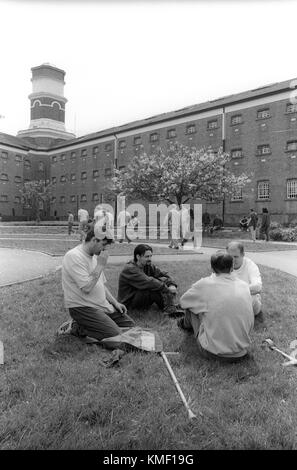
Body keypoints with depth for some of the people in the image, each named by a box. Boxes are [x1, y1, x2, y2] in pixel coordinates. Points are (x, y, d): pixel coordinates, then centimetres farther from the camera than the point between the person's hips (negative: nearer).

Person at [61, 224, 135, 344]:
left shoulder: (94, 255, 12)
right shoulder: (74, 256, -18)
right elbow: (87, 288, -26)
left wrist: (115, 302, 8)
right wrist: (101, 265, -19)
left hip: (103, 305, 9)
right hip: (82, 308, -9)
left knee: (130, 325, 5)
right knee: (116, 336, -20)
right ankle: (79, 328, -1)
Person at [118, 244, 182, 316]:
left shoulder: (148, 265, 3)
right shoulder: (130, 269, -23)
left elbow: (164, 274, -1)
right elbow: (148, 282, -33)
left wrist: (172, 285, -21)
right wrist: (167, 289, -30)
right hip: (129, 302, -8)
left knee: (163, 280, -9)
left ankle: (172, 308, -21)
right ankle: (168, 308, -16)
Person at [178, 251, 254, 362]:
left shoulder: (205, 284, -12)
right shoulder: (244, 285, -1)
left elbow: (183, 301, 6)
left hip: (213, 352, -4)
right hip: (241, 354, 4)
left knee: (191, 305, 11)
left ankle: (187, 324, 46)